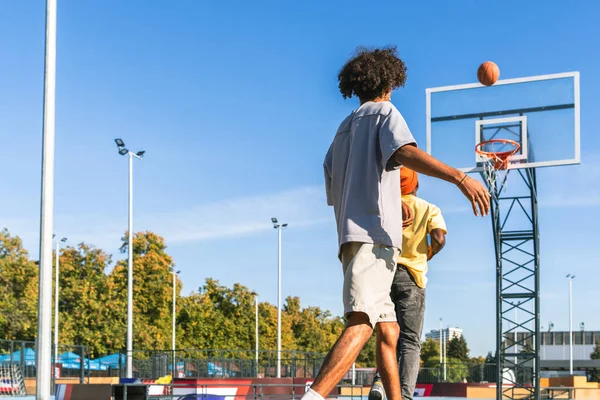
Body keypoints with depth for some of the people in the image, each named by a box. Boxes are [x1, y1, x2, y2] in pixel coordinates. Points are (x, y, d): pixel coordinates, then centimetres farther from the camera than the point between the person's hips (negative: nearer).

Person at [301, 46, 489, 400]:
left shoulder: (343, 129, 27)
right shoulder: (385, 113, 6)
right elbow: (405, 152, -16)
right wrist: (459, 177, -26)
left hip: (351, 237, 9)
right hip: (375, 233, -9)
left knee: (388, 330, 14)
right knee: (361, 324, -24)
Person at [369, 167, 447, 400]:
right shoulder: (429, 210, 7)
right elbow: (439, 239, -9)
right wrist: (428, 255, 11)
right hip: (410, 276, -3)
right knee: (410, 341, -3)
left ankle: (380, 381, -8)